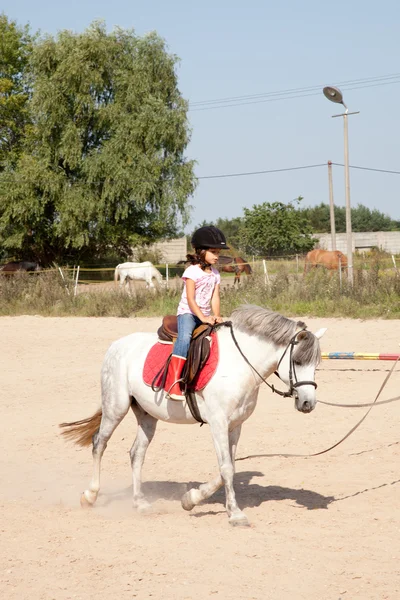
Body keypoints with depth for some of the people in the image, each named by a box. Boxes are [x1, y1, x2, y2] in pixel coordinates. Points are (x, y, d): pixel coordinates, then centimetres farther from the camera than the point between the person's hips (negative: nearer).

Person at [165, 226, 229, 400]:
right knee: (185, 337, -34)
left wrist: (216, 316, -12)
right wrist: (203, 317, -22)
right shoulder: (192, 271, -8)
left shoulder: (215, 274, 12)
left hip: (205, 315, 7)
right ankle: (172, 381, -43)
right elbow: (190, 299, -14)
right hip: (187, 313, -7)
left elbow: (215, 298, 6)